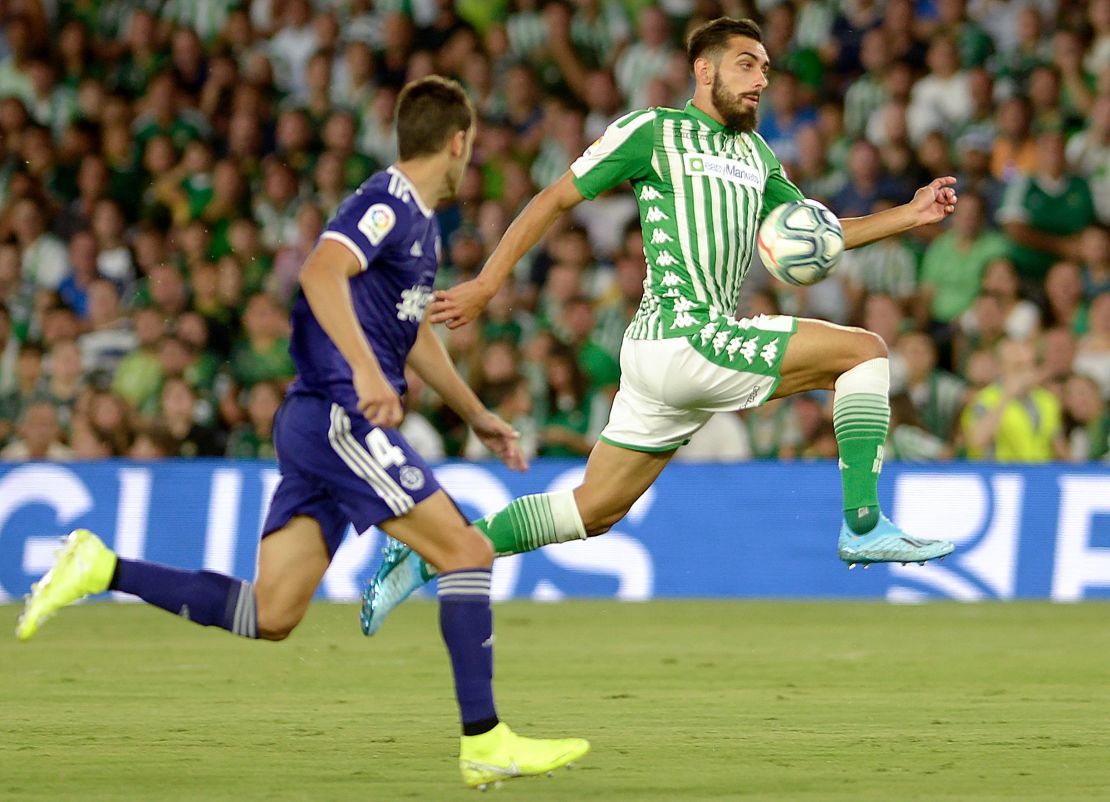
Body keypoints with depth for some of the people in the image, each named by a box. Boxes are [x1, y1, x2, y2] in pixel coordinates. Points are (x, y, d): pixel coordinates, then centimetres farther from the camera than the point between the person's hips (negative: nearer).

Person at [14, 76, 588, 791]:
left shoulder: (419, 221, 22)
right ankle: (485, 743, -11)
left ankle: (102, 570, 4)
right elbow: (321, 272, -27)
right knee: (467, 551, -11)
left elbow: (413, 330, 36)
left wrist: (478, 415, 39)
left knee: (269, 617, 2)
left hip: (320, 427, 10)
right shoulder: (387, 203, -8)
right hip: (339, 417, -10)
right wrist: (365, 370, -36)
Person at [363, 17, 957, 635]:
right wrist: (486, 285, 1)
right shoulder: (653, 131, -2)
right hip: (680, 337, -9)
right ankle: (865, 525, -13)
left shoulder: (756, 155, 22)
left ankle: (425, 558, 16)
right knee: (864, 350, -11)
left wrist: (911, 215, 12)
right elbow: (555, 201, 2)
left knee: (594, 510, 11)